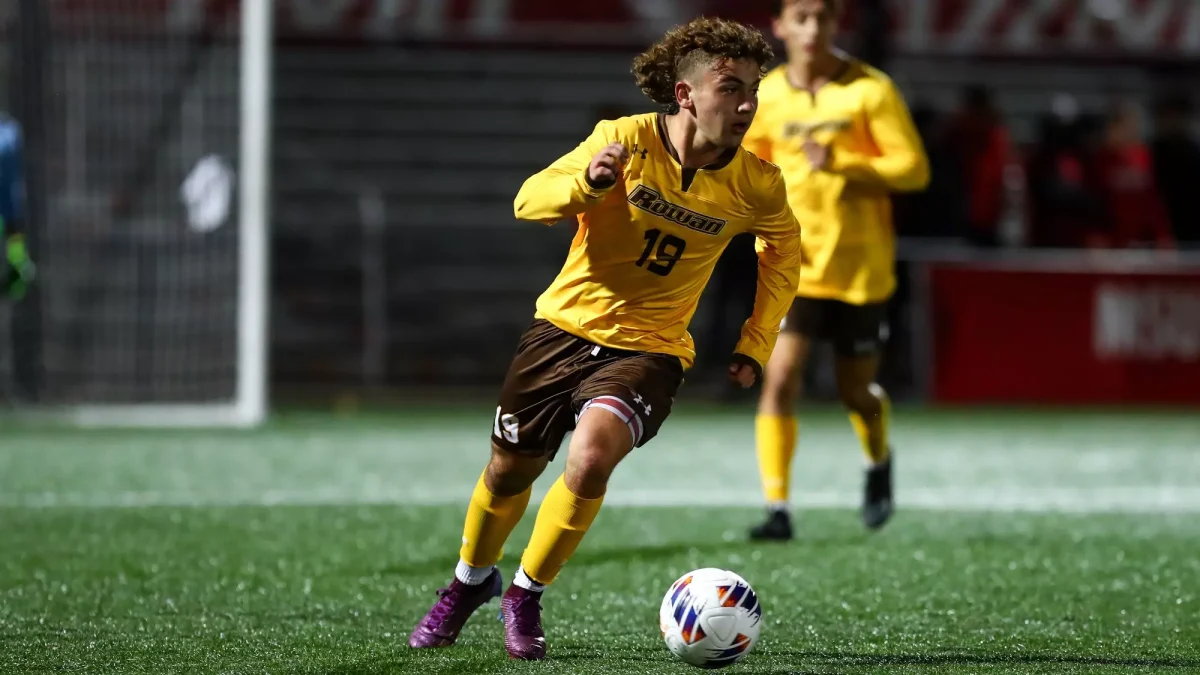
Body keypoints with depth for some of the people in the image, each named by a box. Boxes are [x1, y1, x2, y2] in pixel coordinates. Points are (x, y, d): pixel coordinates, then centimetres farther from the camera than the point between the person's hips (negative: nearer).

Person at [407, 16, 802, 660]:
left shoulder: (756, 185, -10)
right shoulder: (627, 140, -15)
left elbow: (783, 248, 12)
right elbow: (529, 200, -14)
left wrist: (755, 344, 6)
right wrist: (587, 183, -34)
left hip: (649, 347, -1)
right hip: (566, 324, 1)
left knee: (591, 458, -27)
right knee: (509, 469, 13)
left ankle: (526, 596, -4)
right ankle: (469, 581, 45)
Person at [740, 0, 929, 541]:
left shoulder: (870, 90, -8)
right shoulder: (766, 96, 0)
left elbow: (914, 168, -11)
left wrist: (842, 164, -23)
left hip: (861, 266, -1)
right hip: (795, 266, 1)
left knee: (856, 391, 12)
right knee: (780, 378, -16)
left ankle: (878, 461, 45)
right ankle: (776, 509, -14)